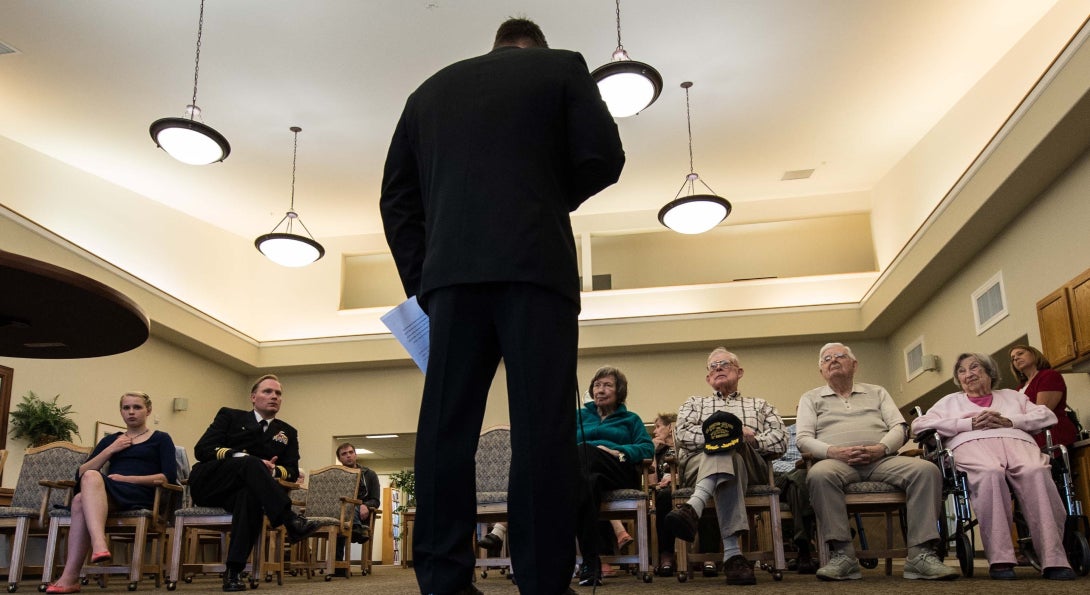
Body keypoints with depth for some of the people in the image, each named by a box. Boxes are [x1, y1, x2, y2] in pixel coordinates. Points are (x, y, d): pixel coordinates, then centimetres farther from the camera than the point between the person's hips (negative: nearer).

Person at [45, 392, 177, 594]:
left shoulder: (161, 439, 17)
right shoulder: (110, 440, 29)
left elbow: (169, 477, 1)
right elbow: (80, 474, 18)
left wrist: (126, 478, -8)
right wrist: (110, 450, 5)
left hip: (140, 496, -4)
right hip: (105, 495, 4)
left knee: (81, 501, -33)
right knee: (90, 477, -34)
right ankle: (99, 544, -52)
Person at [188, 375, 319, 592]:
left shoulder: (288, 433, 19)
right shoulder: (229, 416, 13)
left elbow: (293, 472, 10)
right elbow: (202, 449, -2)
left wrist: (273, 470, -15)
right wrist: (243, 458, -18)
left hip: (243, 489, 2)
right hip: (208, 483, -2)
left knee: (250, 495, -37)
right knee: (251, 462, -33)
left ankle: (234, 571, -42)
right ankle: (291, 520, -44)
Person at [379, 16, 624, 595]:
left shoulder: (430, 89, 24)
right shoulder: (560, 67, 15)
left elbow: (396, 195, 16)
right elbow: (602, 157, 2)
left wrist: (419, 280, 14)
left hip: (451, 272, 3)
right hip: (535, 265, -3)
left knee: (446, 425, 1)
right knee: (542, 425, -5)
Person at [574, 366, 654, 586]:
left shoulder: (631, 419, 28)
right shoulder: (579, 416, 32)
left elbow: (647, 448, 8)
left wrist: (617, 452, -11)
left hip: (619, 473, -1)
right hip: (583, 470, 1)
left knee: (584, 451, -38)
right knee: (588, 481, -41)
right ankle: (591, 559, -48)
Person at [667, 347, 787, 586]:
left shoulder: (759, 405, 33)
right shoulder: (694, 403, 32)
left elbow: (780, 441, 13)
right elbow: (684, 435, 8)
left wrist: (752, 439, -8)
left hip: (750, 465, 0)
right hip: (698, 463, 0)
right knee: (727, 455, -41)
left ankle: (694, 506, -66)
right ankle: (732, 551, -56)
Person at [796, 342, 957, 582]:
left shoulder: (876, 392, 26)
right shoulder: (811, 399, 20)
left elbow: (898, 428, 13)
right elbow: (804, 439, 7)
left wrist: (880, 448, -10)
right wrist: (832, 451, -14)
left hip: (881, 459, 2)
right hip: (837, 461, -2)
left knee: (927, 470, -27)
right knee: (819, 474, -38)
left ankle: (921, 553, -27)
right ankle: (842, 554, -35)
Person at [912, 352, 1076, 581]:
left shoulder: (1011, 395, 36)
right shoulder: (950, 401, 31)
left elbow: (1047, 415, 21)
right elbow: (919, 424, 13)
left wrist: (1010, 421, 1)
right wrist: (969, 423, 2)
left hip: (1018, 441, 2)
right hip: (973, 445, -2)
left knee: (1037, 473, -36)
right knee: (990, 474, -40)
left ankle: (1054, 558, -40)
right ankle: (1000, 559, -43)